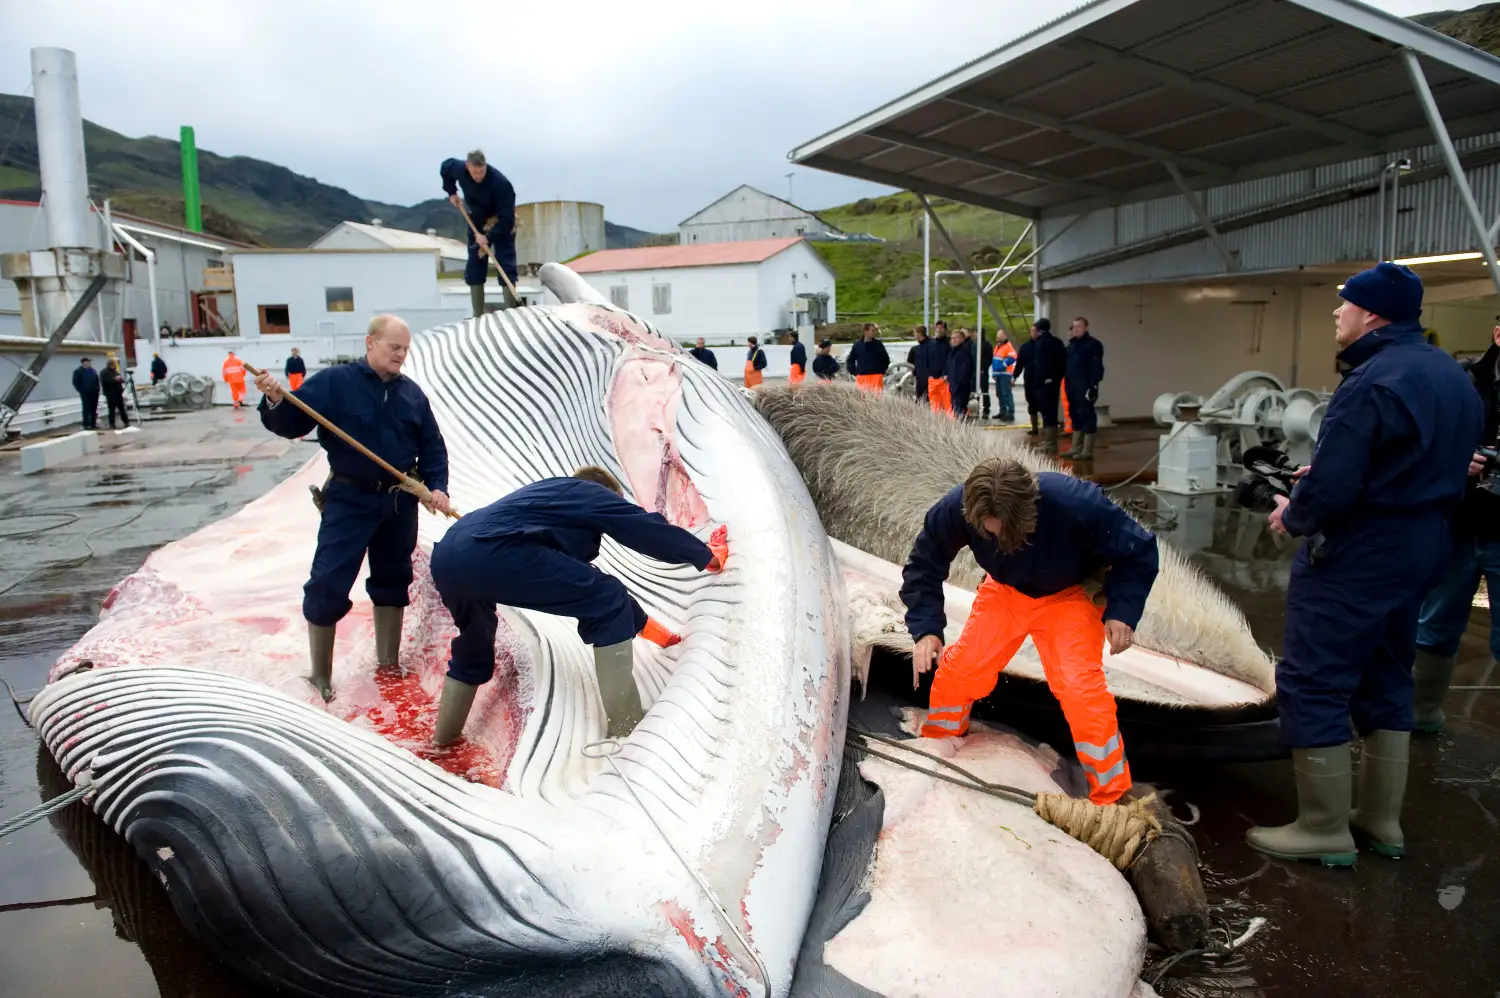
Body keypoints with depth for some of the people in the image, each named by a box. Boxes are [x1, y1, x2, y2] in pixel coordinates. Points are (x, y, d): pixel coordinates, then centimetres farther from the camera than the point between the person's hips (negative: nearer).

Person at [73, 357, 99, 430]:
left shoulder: (93, 371, 15)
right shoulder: (78, 371, -3)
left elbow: (97, 381, 22)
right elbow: (75, 383, -5)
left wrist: (97, 389, 11)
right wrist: (81, 390, -9)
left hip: (94, 393, 6)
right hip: (85, 393, -6)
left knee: (94, 409, 7)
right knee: (86, 409, -8)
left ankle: (93, 424, 12)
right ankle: (86, 425, -7)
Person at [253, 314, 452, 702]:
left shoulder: (411, 392, 4)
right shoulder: (334, 382, -8)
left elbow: (432, 446, 9)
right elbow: (291, 424, -10)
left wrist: (437, 487, -5)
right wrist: (276, 401, -31)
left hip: (400, 501, 4)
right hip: (349, 499, -4)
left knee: (392, 581, 15)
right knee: (328, 585, -6)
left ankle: (388, 662, 32)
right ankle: (320, 674, 11)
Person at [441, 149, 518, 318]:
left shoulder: (500, 182, -35)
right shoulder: (459, 169, -21)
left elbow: (507, 218, -33)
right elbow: (445, 167, 6)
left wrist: (489, 237, -34)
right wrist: (451, 192, 0)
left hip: (502, 224, -5)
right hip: (477, 222, 5)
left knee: (506, 265, -12)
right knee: (474, 266, 2)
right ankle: (478, 315, 7)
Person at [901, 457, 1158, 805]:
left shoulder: (1074, 503, -39)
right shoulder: (955, 509, -31)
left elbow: (1139, 551, -21)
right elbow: (923, 566, -13)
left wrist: (1121, 611, -31)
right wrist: (926, 629, -24)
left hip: (1069, 596, -3)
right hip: (1005, 591, 3)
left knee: (1079, 685, -20)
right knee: (957, 667, -5)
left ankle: (1111, 796, -1)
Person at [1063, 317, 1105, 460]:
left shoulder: (1093, 344, -7)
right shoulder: (1072, 345, 18)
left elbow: (1096, 367, -14)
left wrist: (1093, 386, -21)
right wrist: (1067, 384, 8)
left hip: (1085, 387, -8)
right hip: (1073, 386, 8)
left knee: (1087, 415, -7)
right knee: (1075, 415, 12)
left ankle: (1087, 451, -5)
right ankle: (1076, 448, 19)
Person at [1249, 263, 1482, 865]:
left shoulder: (1373, 382, -22)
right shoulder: (1452, 376, 9)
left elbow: (1329, 490, -27)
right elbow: (1442, 466, 16)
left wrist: (1294, 515, -5)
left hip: (1355, 556, -10)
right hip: (1423, 548, 10)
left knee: (1311, 684, 0)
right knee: (1385, 681, 19)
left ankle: (1324, 830, 9)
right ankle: (1381, 821, 29)